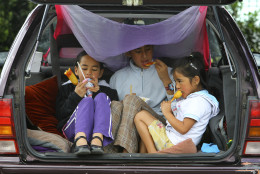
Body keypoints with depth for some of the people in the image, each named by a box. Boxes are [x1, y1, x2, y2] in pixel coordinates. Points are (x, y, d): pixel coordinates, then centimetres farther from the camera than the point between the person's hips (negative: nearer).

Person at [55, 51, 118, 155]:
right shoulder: (67, 88, 26)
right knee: (87, 101, -26)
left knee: (102, 97, -20)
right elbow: (59, 115, 9)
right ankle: (80, 141, -57)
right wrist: (76, 96, -3)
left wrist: (98, 93, -1)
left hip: (102, 131, 1)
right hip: (73, 130, -1)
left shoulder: (107, 91, 27)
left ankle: (97, 141, -47)